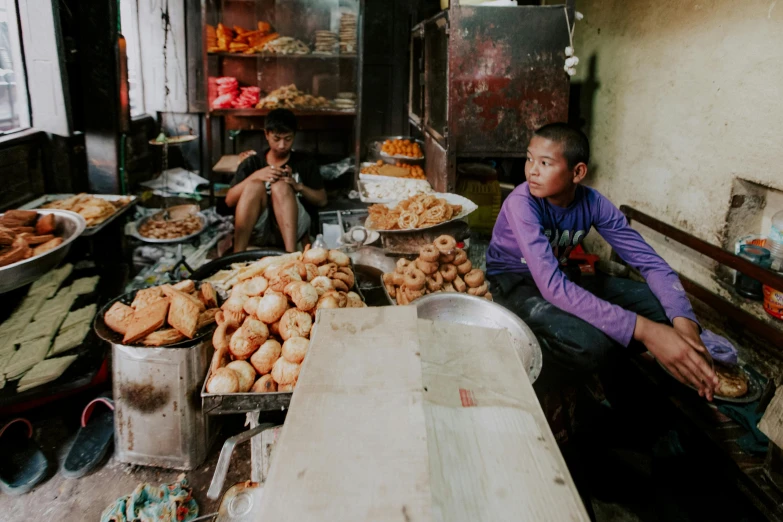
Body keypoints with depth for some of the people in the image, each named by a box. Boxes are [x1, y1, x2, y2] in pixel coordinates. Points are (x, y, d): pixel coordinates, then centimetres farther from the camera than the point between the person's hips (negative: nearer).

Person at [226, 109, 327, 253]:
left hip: (293, 226, 0)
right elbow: (229, 201, 3)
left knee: (281, 185, -26)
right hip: (258, 229, 1)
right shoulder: (252, 163, 14)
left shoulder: (304, 162, 15)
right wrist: (255, 176, -12)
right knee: (255, 185, -25)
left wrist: (298, 186, -9)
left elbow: (322, 200, 10)